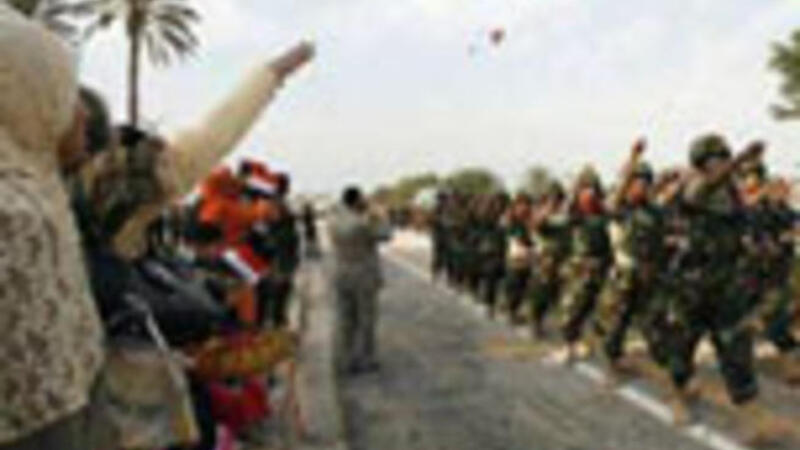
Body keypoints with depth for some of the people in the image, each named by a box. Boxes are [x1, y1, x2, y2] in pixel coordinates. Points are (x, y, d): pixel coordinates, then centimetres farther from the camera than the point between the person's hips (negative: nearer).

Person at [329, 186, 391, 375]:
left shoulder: (335, 221, -1)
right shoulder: (365, 222, -19)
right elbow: (384, 235, -3)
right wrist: (371, 213, 0)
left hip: (341, 276, 6)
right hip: (364, 277, -5)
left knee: (346, 321, 9)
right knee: (366, 320, 5)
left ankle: (347, 361, 12)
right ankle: (366, 360, 9)